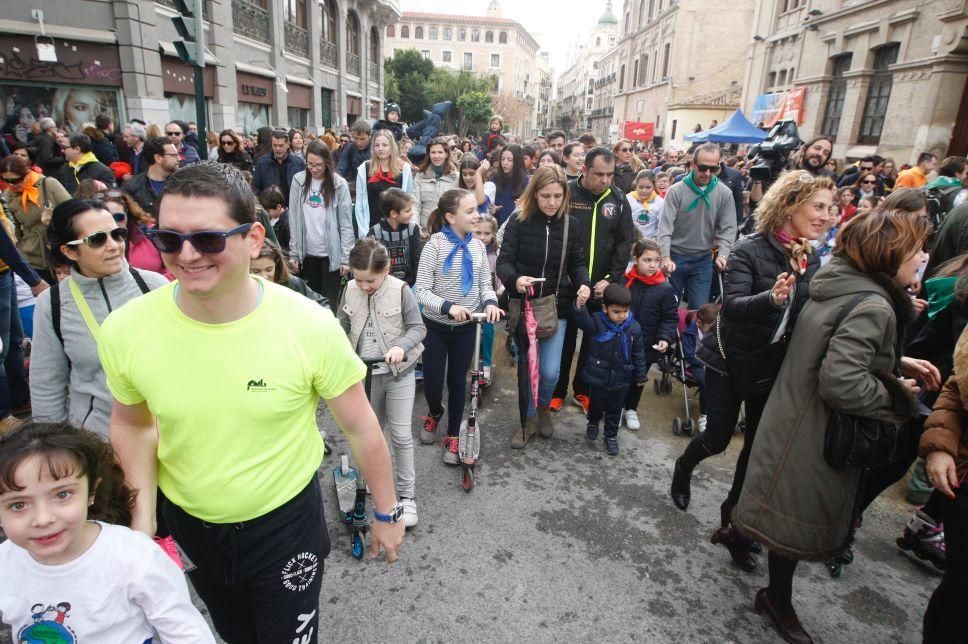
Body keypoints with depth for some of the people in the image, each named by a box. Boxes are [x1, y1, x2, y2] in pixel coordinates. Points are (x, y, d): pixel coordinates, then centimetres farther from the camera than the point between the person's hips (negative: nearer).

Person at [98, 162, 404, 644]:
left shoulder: (310, 326, -26)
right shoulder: (124, 330, -18)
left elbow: (361, 428, -14)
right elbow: (132, 423, 3)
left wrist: (386, 512, -3)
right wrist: (142, 513, -6)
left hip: (286, 521, -3)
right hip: (185, 522, 4)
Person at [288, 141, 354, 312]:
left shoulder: (339, 184, -5)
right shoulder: (298, 180, 1)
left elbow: (346, 224, -6)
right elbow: (294, 219, 3)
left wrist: (346, 257, -10)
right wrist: (294, 252, 0)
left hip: (331, 253, -3)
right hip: (307, 252, 3)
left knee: (330, 301, 2)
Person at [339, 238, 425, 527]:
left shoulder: (401, 291, -16)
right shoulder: (350, 290, -4)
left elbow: (418, 327, -11)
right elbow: (343, 326, 7)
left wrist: (401, 346, -29)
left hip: (399, 374, -4)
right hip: (366, 373, 4)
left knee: (401, 435, 1)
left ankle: (407, 495, 15)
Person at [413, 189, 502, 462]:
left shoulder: (478, 246, -1)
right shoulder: (435, 245, -15)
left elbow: (485, 284, 5)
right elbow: (421, 290, -17)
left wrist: (490, 301, -17)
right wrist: (448, 306, -32)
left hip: (465, 327, 3)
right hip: (436, 326, -3)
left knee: (458, 381, 12)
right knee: (432, 381, 5)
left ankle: (453, 436, 30)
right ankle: (434, 414, 41)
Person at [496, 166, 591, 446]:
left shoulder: (572, 224, -1)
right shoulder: (519, 221, -8)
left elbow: (577, 263, 6)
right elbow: (504, 262, -11)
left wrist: (584, 283, -15)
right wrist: (515, 279, -33)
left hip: (556, 307, 1)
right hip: (524, 305, -1)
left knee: (550, 371, -2)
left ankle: (544, 408, 32)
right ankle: (530, 419, 31)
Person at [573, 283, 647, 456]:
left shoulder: (634, 328, -8)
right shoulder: (597, 323, -16)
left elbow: (638, 354, 2)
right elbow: (583, 321, -37)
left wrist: (640, 376, 8)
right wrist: (580, 306, -57)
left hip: (621, 379, 1)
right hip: (598, 376, -1)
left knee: (615, 410, 16)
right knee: (596, 404, 20)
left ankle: (611, 436, 37)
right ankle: (593, 423, 50)